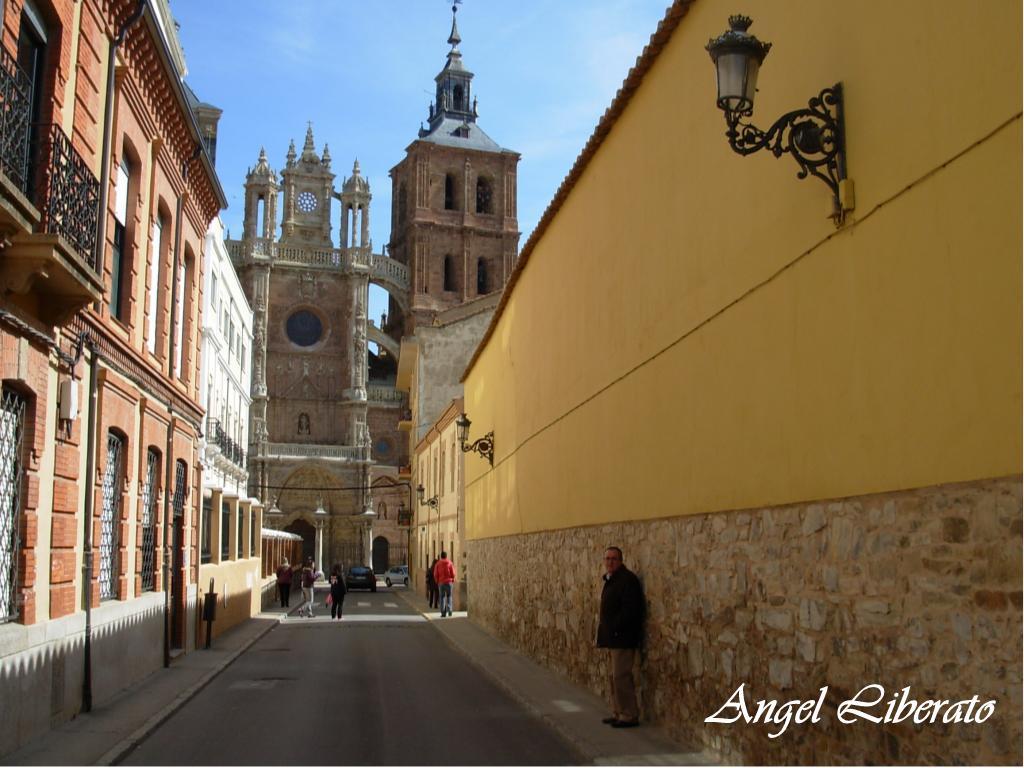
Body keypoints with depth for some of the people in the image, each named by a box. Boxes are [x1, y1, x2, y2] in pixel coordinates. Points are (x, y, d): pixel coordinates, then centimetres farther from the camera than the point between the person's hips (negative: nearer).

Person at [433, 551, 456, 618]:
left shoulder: (438, 564, -1)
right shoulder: (450, 563, -3)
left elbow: (435, 574, -2)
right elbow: (453, 573, -4)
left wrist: (437, 581, 13)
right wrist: (453, 580, 14)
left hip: (441, 582, 0)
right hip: (449, 582, 0)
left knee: (442, 597, 5)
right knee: (449, 596, 11)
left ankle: (443, 612, -1)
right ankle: (449, 610, 0)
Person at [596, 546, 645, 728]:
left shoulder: (627, 579, -15)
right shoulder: (610, 579, 16)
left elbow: (630, 610, -22)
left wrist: (615, 629, -20)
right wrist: (605, 629, 10)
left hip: (622, 637, -10)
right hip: (613, 637, 10)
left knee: (621, 677, -8)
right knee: (616, 677, 16)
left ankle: (629, 716, -1)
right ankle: (618, 713, 24)